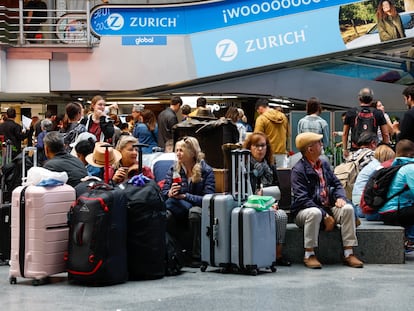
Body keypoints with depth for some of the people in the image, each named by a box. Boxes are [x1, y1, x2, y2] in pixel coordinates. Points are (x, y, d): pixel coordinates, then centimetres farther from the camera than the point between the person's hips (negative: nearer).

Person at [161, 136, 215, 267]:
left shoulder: (206, 171, -2)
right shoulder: (173, 169, 9)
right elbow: (163, 192, 0)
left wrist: (184, 196, -23)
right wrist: (170, 193, -25)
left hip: (199, 208, -2)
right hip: (179, 213, 2)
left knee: (194, 212, -38)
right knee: (165, 214, -31)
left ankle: (197, 256, -28)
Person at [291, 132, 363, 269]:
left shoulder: (324, 164, 13)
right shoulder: (298, 169, -10)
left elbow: (337, 184, 18)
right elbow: (302, 199, -18)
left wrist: (340, 197, -8)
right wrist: (325, 216, -23)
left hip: (328, 207, 6)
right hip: (305, 210, -6)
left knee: (348, 208, -19)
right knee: (315, 213, -38)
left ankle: (348, 253, -18)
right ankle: (309, 255, -26)